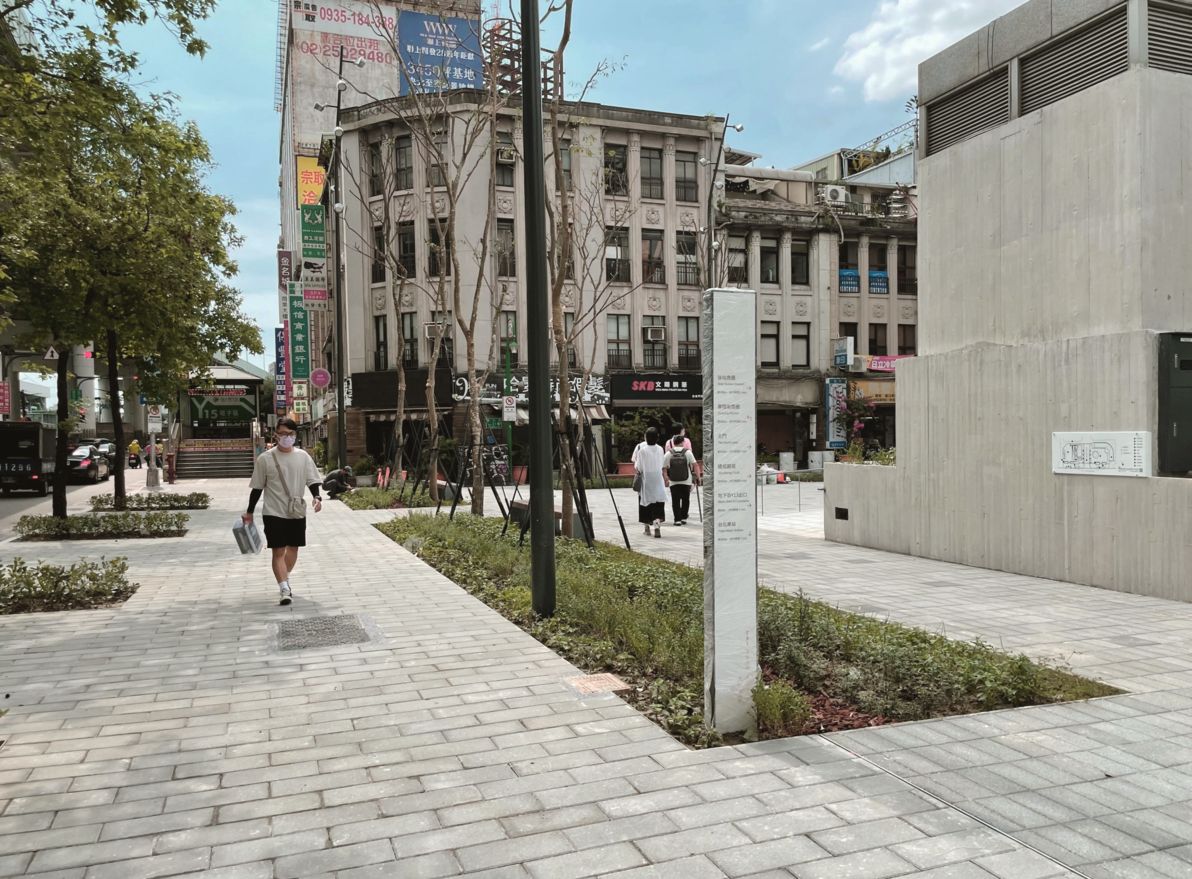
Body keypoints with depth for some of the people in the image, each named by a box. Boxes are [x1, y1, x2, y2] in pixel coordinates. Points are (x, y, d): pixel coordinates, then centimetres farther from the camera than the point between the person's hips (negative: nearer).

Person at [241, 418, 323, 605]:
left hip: (297, 512, 3)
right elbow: (257, 488, 2)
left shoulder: (303, 457, 2)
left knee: (293, 547, 14)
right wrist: (249, 512, 4)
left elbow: (312, 481, 3)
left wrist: (316, 497, -17)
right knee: (278, 551, -8)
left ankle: (285, 580, 35)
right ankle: (285, 589, -10)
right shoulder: (265, 459, -4)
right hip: (274, 513, -3)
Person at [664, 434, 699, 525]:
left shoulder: (668, 454, -3)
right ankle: (684, 518, 17)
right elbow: (695, 465, -7)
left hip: (673, 482, 0)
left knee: (675, 501, 4)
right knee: (686, 500, 16)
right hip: (686, 481, 0)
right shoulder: (688, 452, -3)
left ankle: (677, 519, 0)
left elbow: (664, 468, -1)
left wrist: (666, 479, 11)